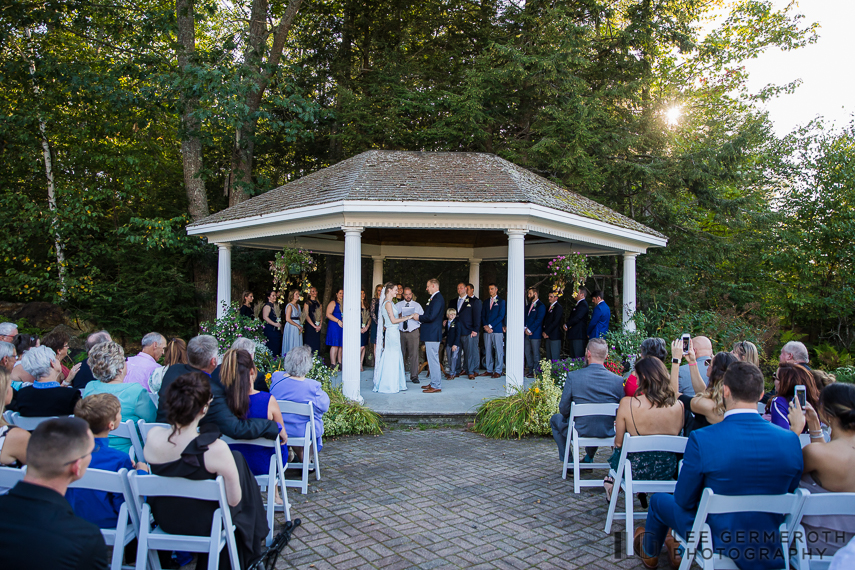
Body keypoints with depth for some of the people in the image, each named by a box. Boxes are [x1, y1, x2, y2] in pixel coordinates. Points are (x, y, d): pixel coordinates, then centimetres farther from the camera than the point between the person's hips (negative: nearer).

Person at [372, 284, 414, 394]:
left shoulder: (388, 303, 15)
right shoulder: (388, 303, -13)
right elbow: (393, 320, -17)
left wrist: (407, 316, 16)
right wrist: (408, 317, -11)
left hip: (394, 333, 10)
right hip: (392, 333, -10)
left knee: (395, 359, 12)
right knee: (392, 359, -4)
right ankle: (390, 386, 3)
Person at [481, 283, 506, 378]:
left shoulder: (501, 301, 4)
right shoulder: (486, 302, 19)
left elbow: (501, 316, -5)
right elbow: (482, 316, 14)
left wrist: (490, 326, -11)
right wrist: (485, 326, -5)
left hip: (497, 330, -4)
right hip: (487, 331, 5)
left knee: (498, 351, -4)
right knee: (488, 351, 4)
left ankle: (498, 371, 0)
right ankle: (489, 370, 10)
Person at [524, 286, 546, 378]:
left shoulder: (540, 306, -7)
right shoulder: (528, 306, 18)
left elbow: (538, 320, -13)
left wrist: (530, 330, -14)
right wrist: (525, 328, 0)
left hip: (535, 334, -8)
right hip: (527, 333, 8)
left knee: (536, 354, -3)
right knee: (527, 353, 9)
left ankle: (536, 372, 3)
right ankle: (529, 371, 17)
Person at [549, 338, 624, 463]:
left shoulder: (573, 376, -17)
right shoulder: (618, 380, -12)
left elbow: (563, 409, -10)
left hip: (580, 431, -3)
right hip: (606, 433, 3)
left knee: (555, 419, 28)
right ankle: (589, 458, 42)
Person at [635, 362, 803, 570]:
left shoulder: (701, 439, -26)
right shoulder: (791, 440, -14)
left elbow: (684, 500, -14)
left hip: (718, 544, -4)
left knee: (659, 500, 24)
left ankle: (650, 553, 51)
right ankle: (681, 551, 53)